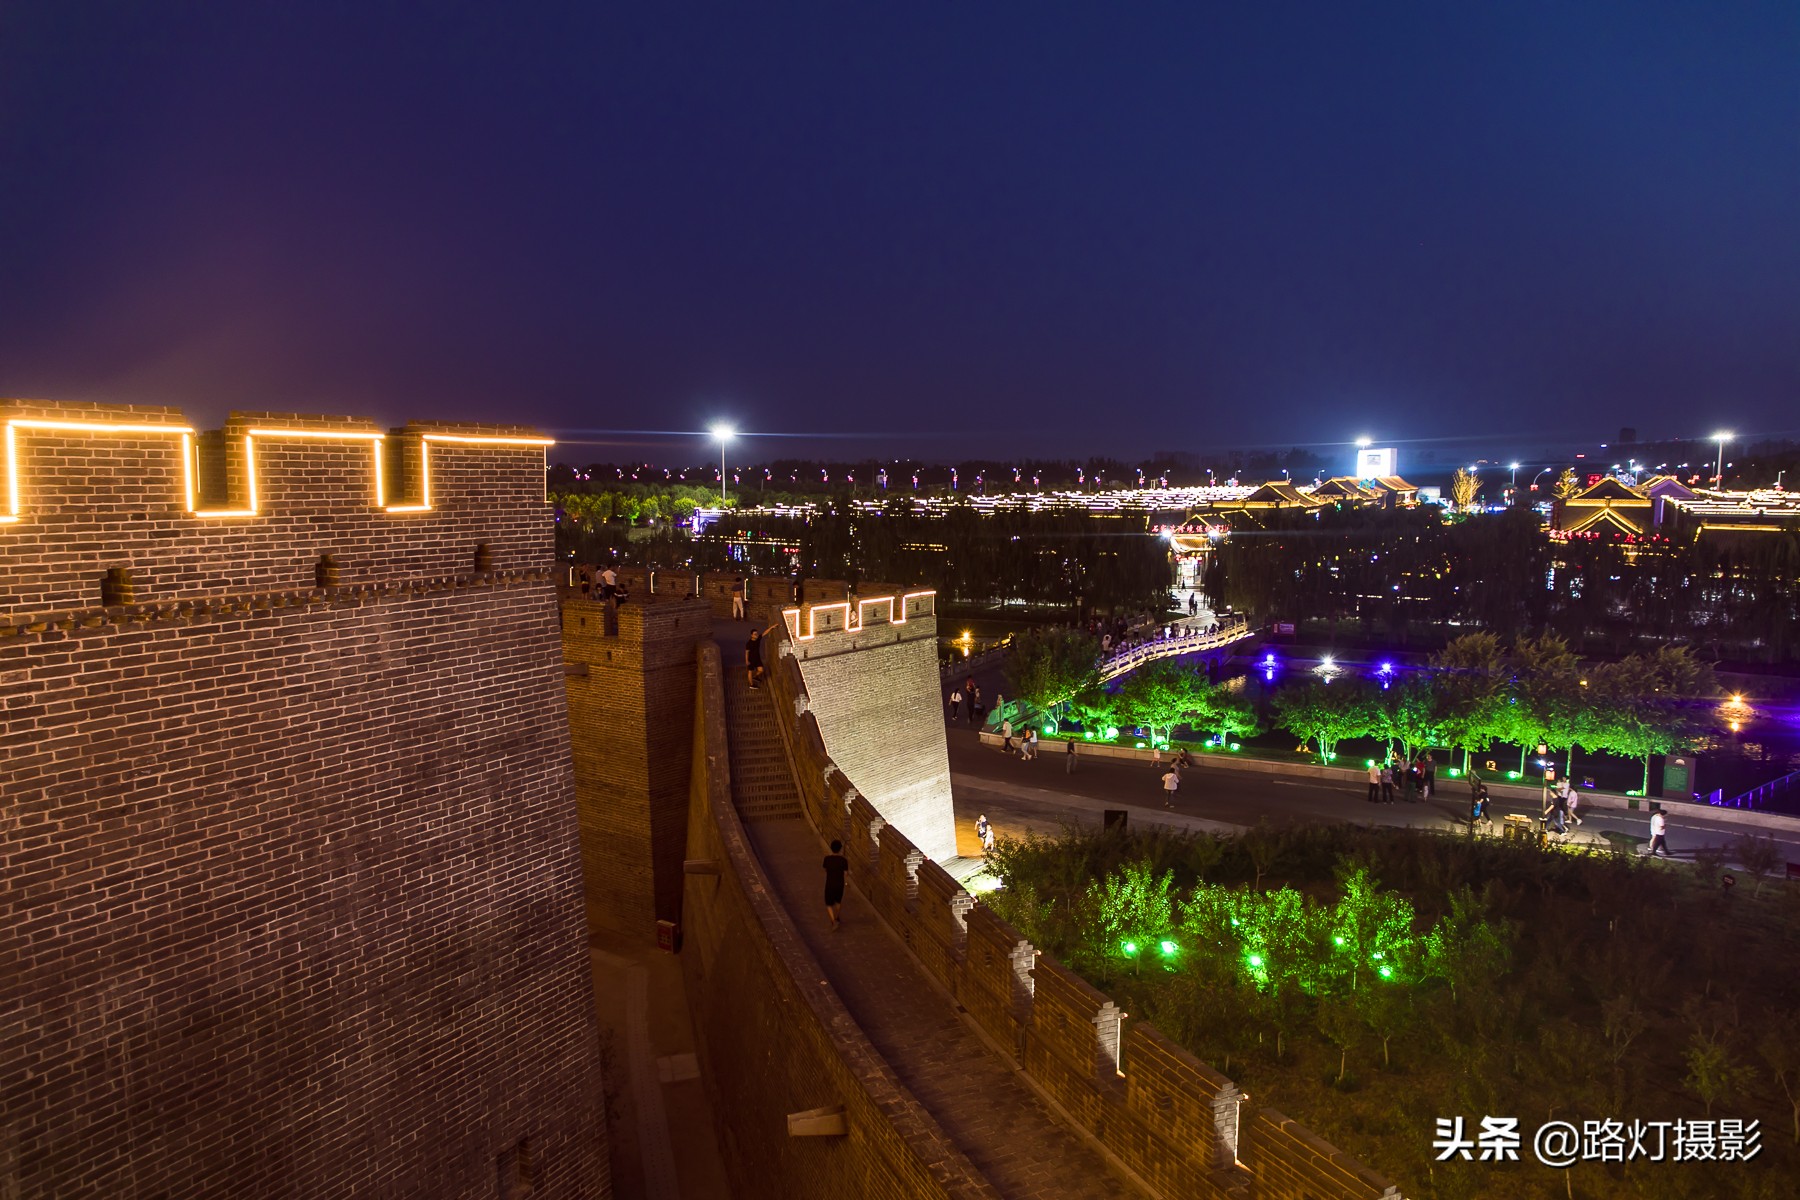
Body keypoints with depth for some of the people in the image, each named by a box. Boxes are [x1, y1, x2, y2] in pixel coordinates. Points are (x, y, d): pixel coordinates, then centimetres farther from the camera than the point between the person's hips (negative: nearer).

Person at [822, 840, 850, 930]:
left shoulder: (827, 858, -11)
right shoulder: (843, 860, -14)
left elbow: (825, 870, 4)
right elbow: (846, 873, -9)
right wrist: (848, 864, 5)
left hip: (829, 885, -1)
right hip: (839, 885, 1)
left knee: (829, 904, 10)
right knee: (838, 901, 27)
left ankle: (834, 921, -10)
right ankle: (836, 918, 44)